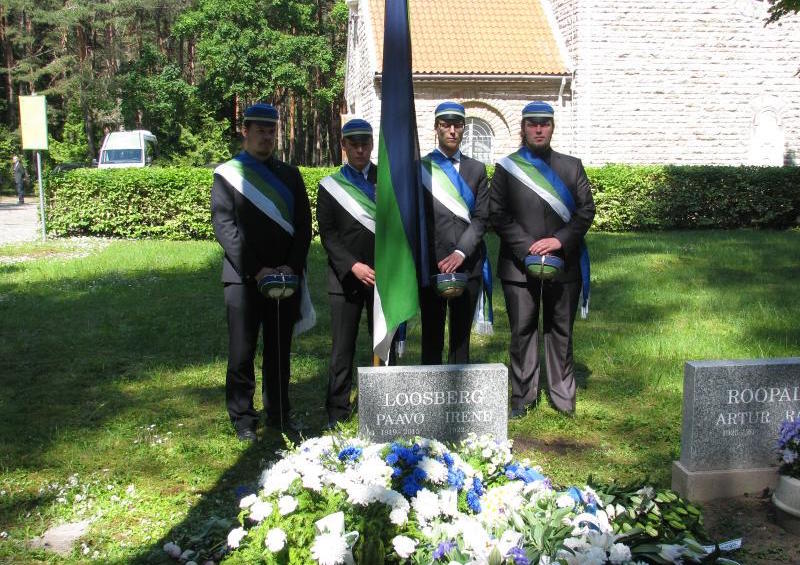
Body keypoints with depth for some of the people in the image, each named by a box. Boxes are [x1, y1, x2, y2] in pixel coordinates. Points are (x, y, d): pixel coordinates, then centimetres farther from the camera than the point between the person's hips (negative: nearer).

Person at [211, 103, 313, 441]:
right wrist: (255, 270, -15)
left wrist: (291, 267, -7)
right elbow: (224, 227, -7)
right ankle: (242, 418, 14)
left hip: (285, 277, 3)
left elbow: (303, 225, 8)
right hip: (243, 280, -3)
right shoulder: (226, 174, 2)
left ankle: (279, 412, 24)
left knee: (279, 350, 12)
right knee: (241, 353, 1)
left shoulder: (289, 175, 13)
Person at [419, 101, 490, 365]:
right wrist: (433, 261, -8)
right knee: (432, 336, 3)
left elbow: (481, 218, 4)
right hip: (431, 264, -2)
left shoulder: (476, 169, 12)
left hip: (468, 264, 2)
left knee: (461, 335, 8)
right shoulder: (419, 168, 5)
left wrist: (461, 252, -10)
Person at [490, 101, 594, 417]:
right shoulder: (506, 168, 6)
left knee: (561, 332, 8)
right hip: (519, 265, -1)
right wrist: (528, 248, -12)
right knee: (522, 332, 3)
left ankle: (563, 397, 18)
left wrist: (560, 240, -11)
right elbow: (498, 216, -2)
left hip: (564, 263, 2)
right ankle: (523, 397, 13)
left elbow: (586, 209, 4)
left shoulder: (571, 166, 11)